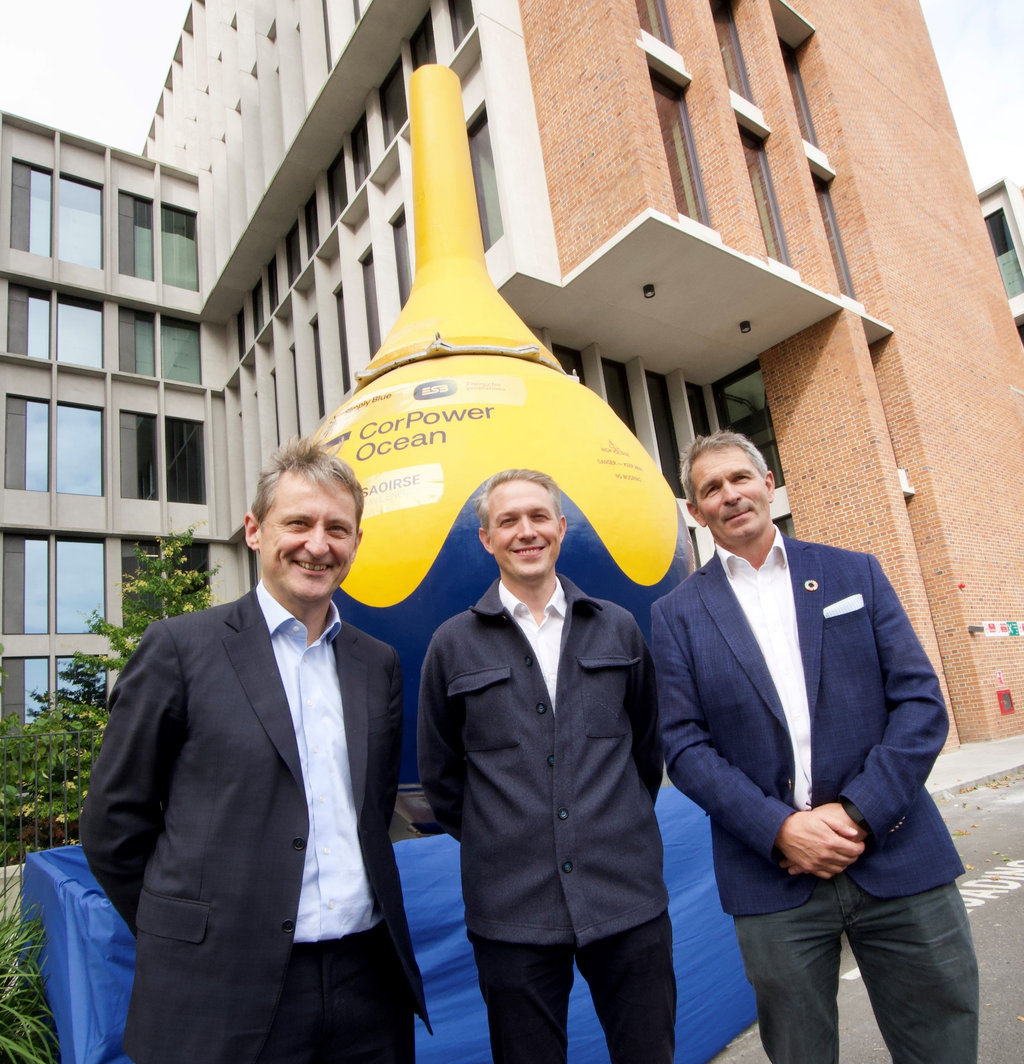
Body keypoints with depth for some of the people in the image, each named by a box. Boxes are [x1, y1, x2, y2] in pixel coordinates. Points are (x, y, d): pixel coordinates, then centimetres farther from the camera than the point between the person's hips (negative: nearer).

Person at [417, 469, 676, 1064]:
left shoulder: (617, 629, 5)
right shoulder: (454, 646, 0)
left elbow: (647, 747, 15)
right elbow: (440, 775, 8)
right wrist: (492, 843, 8)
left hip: (629, 901, 2)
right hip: (511, 912, -1)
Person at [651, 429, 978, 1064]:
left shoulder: (855, 573, 5)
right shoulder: (678, 614, 2)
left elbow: (921, 701, 0)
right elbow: (686, 745, -3)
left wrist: (858, 813, -11)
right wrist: (779, 828, -14)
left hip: (898, 859, 2)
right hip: (774, 877, -1)